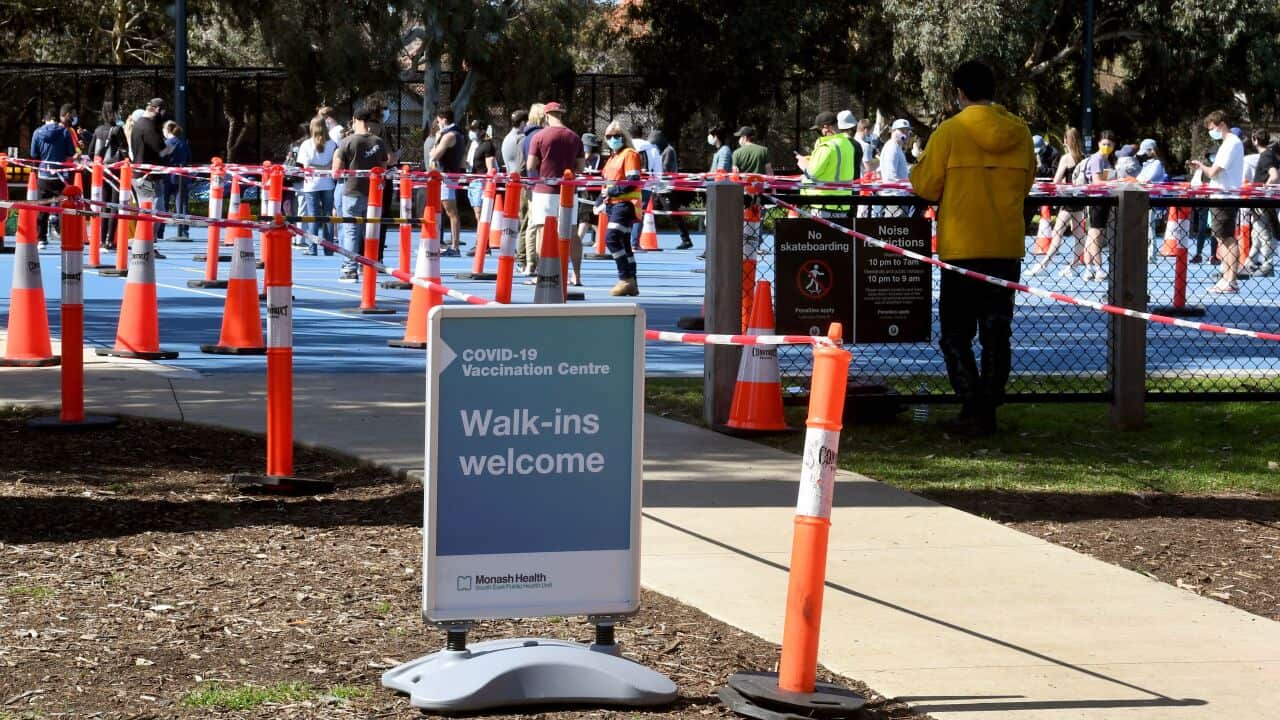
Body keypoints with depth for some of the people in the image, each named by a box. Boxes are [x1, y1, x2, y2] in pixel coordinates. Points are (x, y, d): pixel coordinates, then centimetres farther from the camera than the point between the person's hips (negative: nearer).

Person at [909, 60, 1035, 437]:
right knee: (996, 332, 10)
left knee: (956, 334, 3)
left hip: (962, 247, -4)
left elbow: (925, 186, -5)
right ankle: (989, 410, 11)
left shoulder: (951, 131, -9)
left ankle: (974, 410, -8)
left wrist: (919, 168, 14)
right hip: (1007, 247, 4)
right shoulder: (1019, 133, 4)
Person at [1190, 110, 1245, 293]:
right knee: (1223, 239, 12)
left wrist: (1202, 167, 1)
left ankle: (1231, 282, -8)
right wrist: (1201, 168, 6)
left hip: (1226, 196, -10)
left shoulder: (1232, 143, -14)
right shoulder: (1228, 143, 18)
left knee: (1228, 239, -8)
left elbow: (1213, 172, -18)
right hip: (1219, 197, 10)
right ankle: (1226, 279, 16)